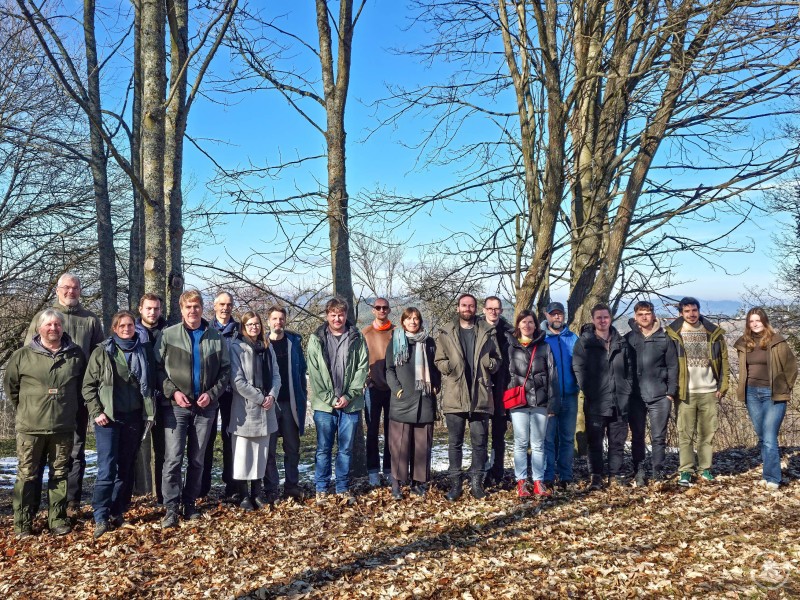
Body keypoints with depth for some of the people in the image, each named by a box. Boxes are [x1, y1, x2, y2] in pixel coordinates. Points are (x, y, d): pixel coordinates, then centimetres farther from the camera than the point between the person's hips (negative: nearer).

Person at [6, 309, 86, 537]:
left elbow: (83, 385, 17)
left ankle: (58, 520, 20)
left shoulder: (76, 354, 3)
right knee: (28, 475, 4)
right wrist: (26, 408, 10)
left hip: (63, 426, 2)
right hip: (30, 427, -2)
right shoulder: (23, 355, -2)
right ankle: (22, 524, 14)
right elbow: (11, 386, 9)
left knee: (60, 474, 10)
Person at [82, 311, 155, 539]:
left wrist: (149, 411, 4)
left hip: (134, 417, 3)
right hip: (108, 417, -3)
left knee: (126, 467, 8)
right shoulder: (102, 352, 1)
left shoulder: (144, 351, 8)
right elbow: (88, 385, 1)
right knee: (107, 468, -9)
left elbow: (151, 383, 12)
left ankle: (118, 513, 16)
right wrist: (96, 412, -8)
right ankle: (101, 517, -6)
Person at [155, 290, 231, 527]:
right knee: (173, 459, -8)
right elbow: (157, 368, 0)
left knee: (197, 460, 10)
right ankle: (171, 508, -1)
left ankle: (189, 503, 22)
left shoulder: (216, 338, 6)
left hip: (205, 407, 2)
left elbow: (225, 370, 8)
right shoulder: (168, 335, 0)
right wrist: (172, 391, -12)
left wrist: (212, 393, -6)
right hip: (176, 406, -2)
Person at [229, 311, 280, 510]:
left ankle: (257, 492, 20)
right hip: (245, 408, -5)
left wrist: (272, 395, -7)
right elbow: (237, 381, -13)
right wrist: (259, 398, -13)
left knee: (261, 452, 11)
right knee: (243, 453, -1)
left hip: (266, 409, 6)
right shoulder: (237, 347, -7)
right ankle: (243, 495, 8)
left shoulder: (267, 347, 11)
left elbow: (275, 374, 10)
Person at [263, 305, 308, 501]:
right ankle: (271, 489, 10)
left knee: (292, 447, 7)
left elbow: (302, 370, 8)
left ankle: (292, 485, 16)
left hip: (291, 402, 2)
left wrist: (303, 396, 3)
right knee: (269, 448, 3)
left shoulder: (294, 341, 7)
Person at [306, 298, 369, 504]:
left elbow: (363, 367, 0)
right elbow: (314, 373, -3)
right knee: (323, 448, 5)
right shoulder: (316, 339, 1)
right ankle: (321, 489, 16)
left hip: (350, 404, 1)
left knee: (346, 448, 8)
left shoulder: (357, 338, 4)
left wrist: (348, 396, -8)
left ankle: (344, 488, 20)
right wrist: (330, 399, -9)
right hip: (324, 404, -1)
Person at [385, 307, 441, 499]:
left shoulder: (429, 342, 14)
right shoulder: (395, 342, 6)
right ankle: (397, 483, 3)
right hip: (402, 400, -3)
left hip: (425, 401, 3)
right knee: (400, 444, -4)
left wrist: (436, 386, 6)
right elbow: (389, 369, 3)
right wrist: (396, 388, -9)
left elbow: (435, 368, 19)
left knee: (423, 444, 4)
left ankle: (419, 481, 13)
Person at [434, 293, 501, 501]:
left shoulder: (487, 331, 9)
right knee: (455, 442, 5)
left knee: (479, 442, 6)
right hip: (454, 396, -1)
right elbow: (439, 360, 6)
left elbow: (498, 359, 14)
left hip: (480, 395, 1)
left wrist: (491, 364, -8)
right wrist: (448, 366, -15)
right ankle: (455, 484, 13)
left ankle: (477, 482, 17)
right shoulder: (446, 332, 7)